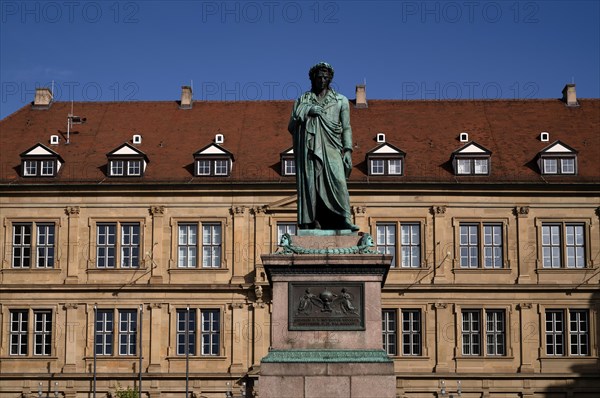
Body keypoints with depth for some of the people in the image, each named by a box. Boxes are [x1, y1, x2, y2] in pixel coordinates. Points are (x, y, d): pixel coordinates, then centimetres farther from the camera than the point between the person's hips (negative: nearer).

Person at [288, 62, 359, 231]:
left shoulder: (341, 101, 17)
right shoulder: (302, 100, 18)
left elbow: (346, 128, 12)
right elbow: (291, 126, 11)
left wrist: (348, 150, -1)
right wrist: (307, 112, -4)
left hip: (331, 149, -1)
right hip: (309, 150, 1)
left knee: (337, 181, -21)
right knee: (309, 184, -9)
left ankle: (345, 220, -29)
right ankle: (309, 225, -12)